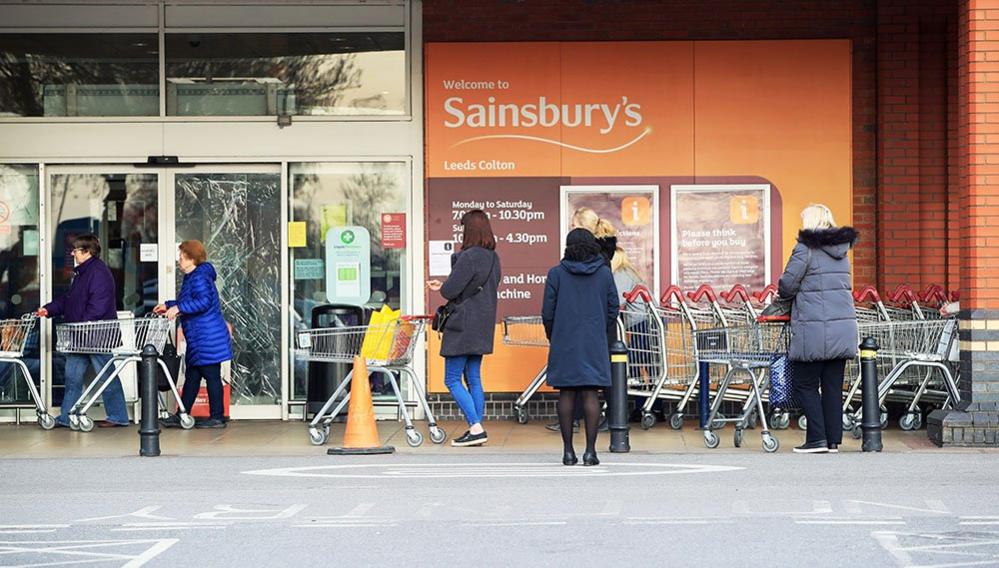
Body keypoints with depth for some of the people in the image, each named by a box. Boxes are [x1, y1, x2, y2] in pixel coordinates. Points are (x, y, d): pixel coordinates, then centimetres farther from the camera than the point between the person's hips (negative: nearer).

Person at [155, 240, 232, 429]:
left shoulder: (199, 278, -15)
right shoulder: (192, 277, 18)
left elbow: (203, 301, -28)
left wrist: (178, 307, -26)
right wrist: (169, 306, 28)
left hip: (207, 337, -11)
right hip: (199, 340, 11)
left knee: (212, 376, -4)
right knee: (191, 376, 13)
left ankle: (217, 417, 1)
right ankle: (182, 415, 18)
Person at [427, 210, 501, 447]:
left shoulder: (468, 257, -19)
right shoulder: (493, 258, 9)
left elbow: (450, 291, -20)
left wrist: (443, 287, 5)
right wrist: (443, 286, 18)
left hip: (463, 327, -9)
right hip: (482, 327, 9)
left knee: (452, 380, -3)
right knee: (474, 379, 13)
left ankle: (476, 428, -11)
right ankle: (477, 430, 11)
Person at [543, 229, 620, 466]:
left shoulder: (556, 274, -3)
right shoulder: (604, 273, 1)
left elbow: (548, 312, -2)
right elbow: (613, 309, 4)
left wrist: (553, 339, 13)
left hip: (564, 342, -1)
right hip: (594, 343, 1)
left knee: (566, 394, 4)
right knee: (590, 394, 0)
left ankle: (568, 450, 3)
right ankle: (590, 450, -4)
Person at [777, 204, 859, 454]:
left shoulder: (806, 248, -7)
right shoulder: (842, 250, 14)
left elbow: (787, 285, -7)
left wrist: (785, 294, 16)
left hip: (814, 329, -6)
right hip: (843, 324, 6)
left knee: (805, 385, 1)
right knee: (833, 385, 9)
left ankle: (817, 438, -5)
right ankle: (834, 440, 9)